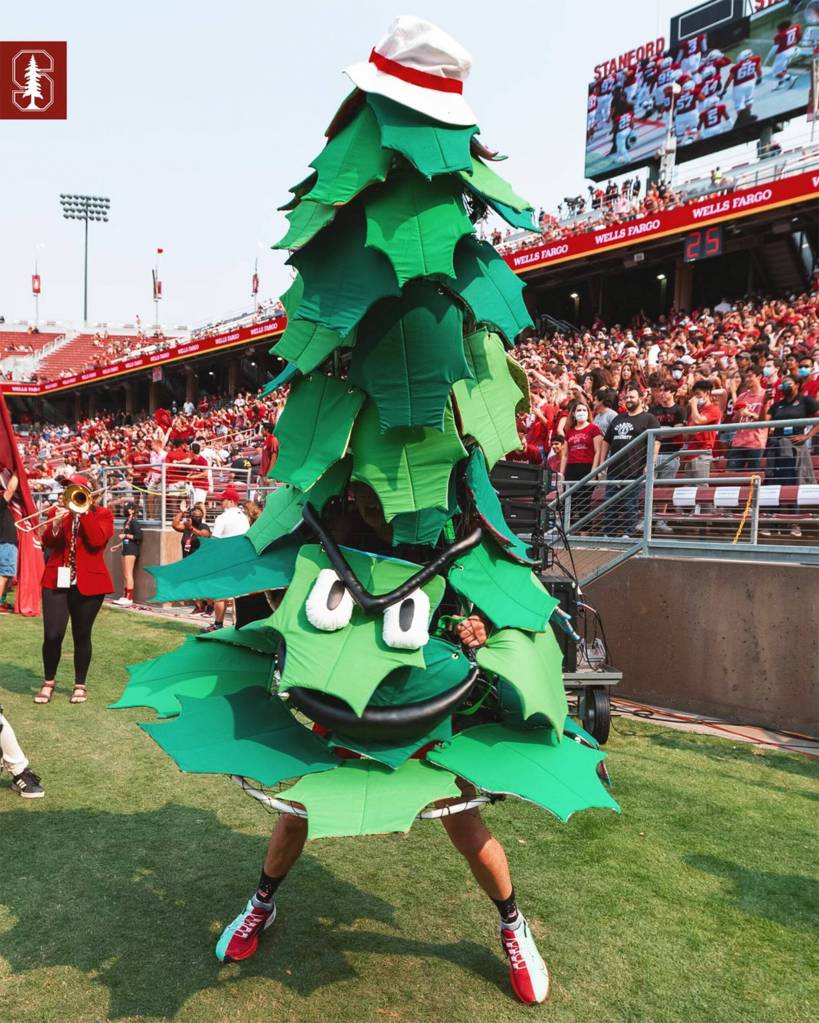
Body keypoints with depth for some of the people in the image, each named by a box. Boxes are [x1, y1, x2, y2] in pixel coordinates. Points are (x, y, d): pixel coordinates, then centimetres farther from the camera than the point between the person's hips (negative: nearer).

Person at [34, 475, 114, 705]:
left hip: (88, 582, -2)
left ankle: (80, 685, 19)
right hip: (56, 580, 2)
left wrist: (83, 511, -16)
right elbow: (47, 543, -3)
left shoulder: (102, 514, 2)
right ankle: (48, 682, 16)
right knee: (52, 635, -4)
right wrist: (56, 523, -20)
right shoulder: (57, 511, 9)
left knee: (82, 636, 5)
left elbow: (96, 540, -16)